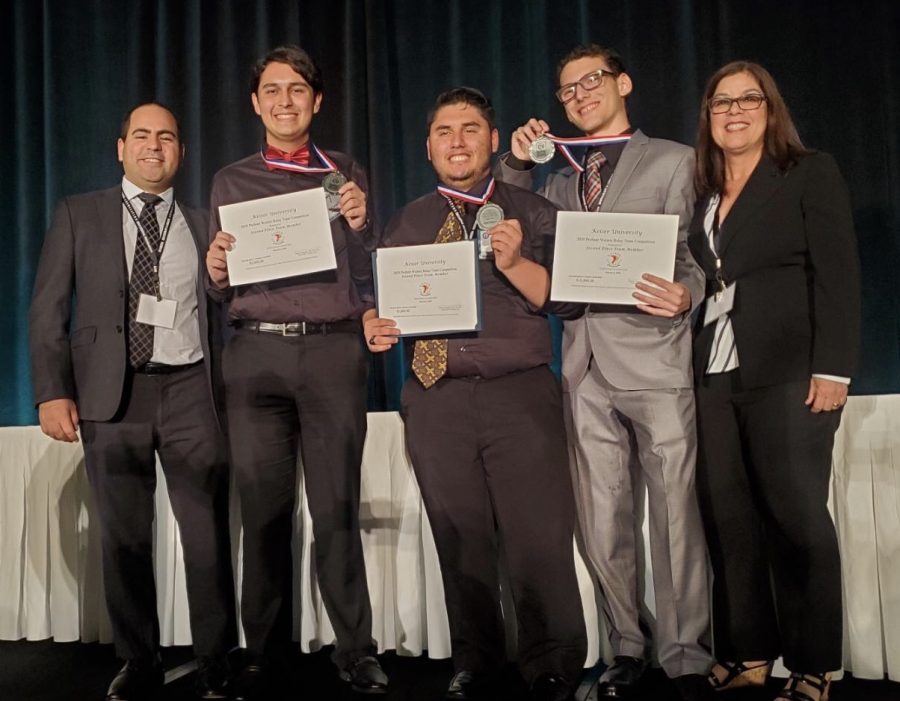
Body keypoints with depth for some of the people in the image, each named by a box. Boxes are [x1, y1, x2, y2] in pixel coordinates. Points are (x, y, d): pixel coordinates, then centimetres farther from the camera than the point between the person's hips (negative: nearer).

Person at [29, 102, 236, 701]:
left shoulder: (202, 225, 14)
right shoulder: (79, 215, 9)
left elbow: (215, 314, 11)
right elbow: (49, 309, 4)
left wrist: (221, 396, 2)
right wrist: (53, 392, -7)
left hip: (190, 389, 1)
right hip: (112, 390, 0)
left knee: (208, 533, -1)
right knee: (124, 537, 7)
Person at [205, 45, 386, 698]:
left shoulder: (346, 174, 11)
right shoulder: (231, 182, 15)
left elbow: (364, 279, 7)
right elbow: (223, 291, 15)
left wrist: (359, 225, -10)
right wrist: (216, 269, -7)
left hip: (333, 349, -1)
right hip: (256, 351, 2)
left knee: (337, 508, 0)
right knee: (264, 510, 5)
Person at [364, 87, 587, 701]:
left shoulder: (535, 214, 8)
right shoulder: (406, 224, 16)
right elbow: (378, 299, 16)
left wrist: (515, 264, -16)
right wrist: (375, 326, -6)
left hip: (521, 395, -2)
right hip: (436, 400, 3)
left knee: (540, 540, -6)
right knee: (461, 543, 9)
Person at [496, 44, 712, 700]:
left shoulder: (673, 161, 9)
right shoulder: (561, 181, 23)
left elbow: (694, 255, 1)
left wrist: (685, 294, -20)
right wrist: (516, 163, 8)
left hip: (653, 359, -4)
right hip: (587, 368, 4)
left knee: (675, 518, -3)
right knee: (603, 526, 7)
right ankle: (628, 648, 21)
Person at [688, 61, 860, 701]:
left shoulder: (811, 173, 3)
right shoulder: (705, 194, 17)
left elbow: (837, 274, -6)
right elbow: (705, 281, 13)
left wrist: (833, 367, -14)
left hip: (789, 371, -5)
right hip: (717, 375, 5)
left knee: (796, 518, -2)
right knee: (728, 519, 5)